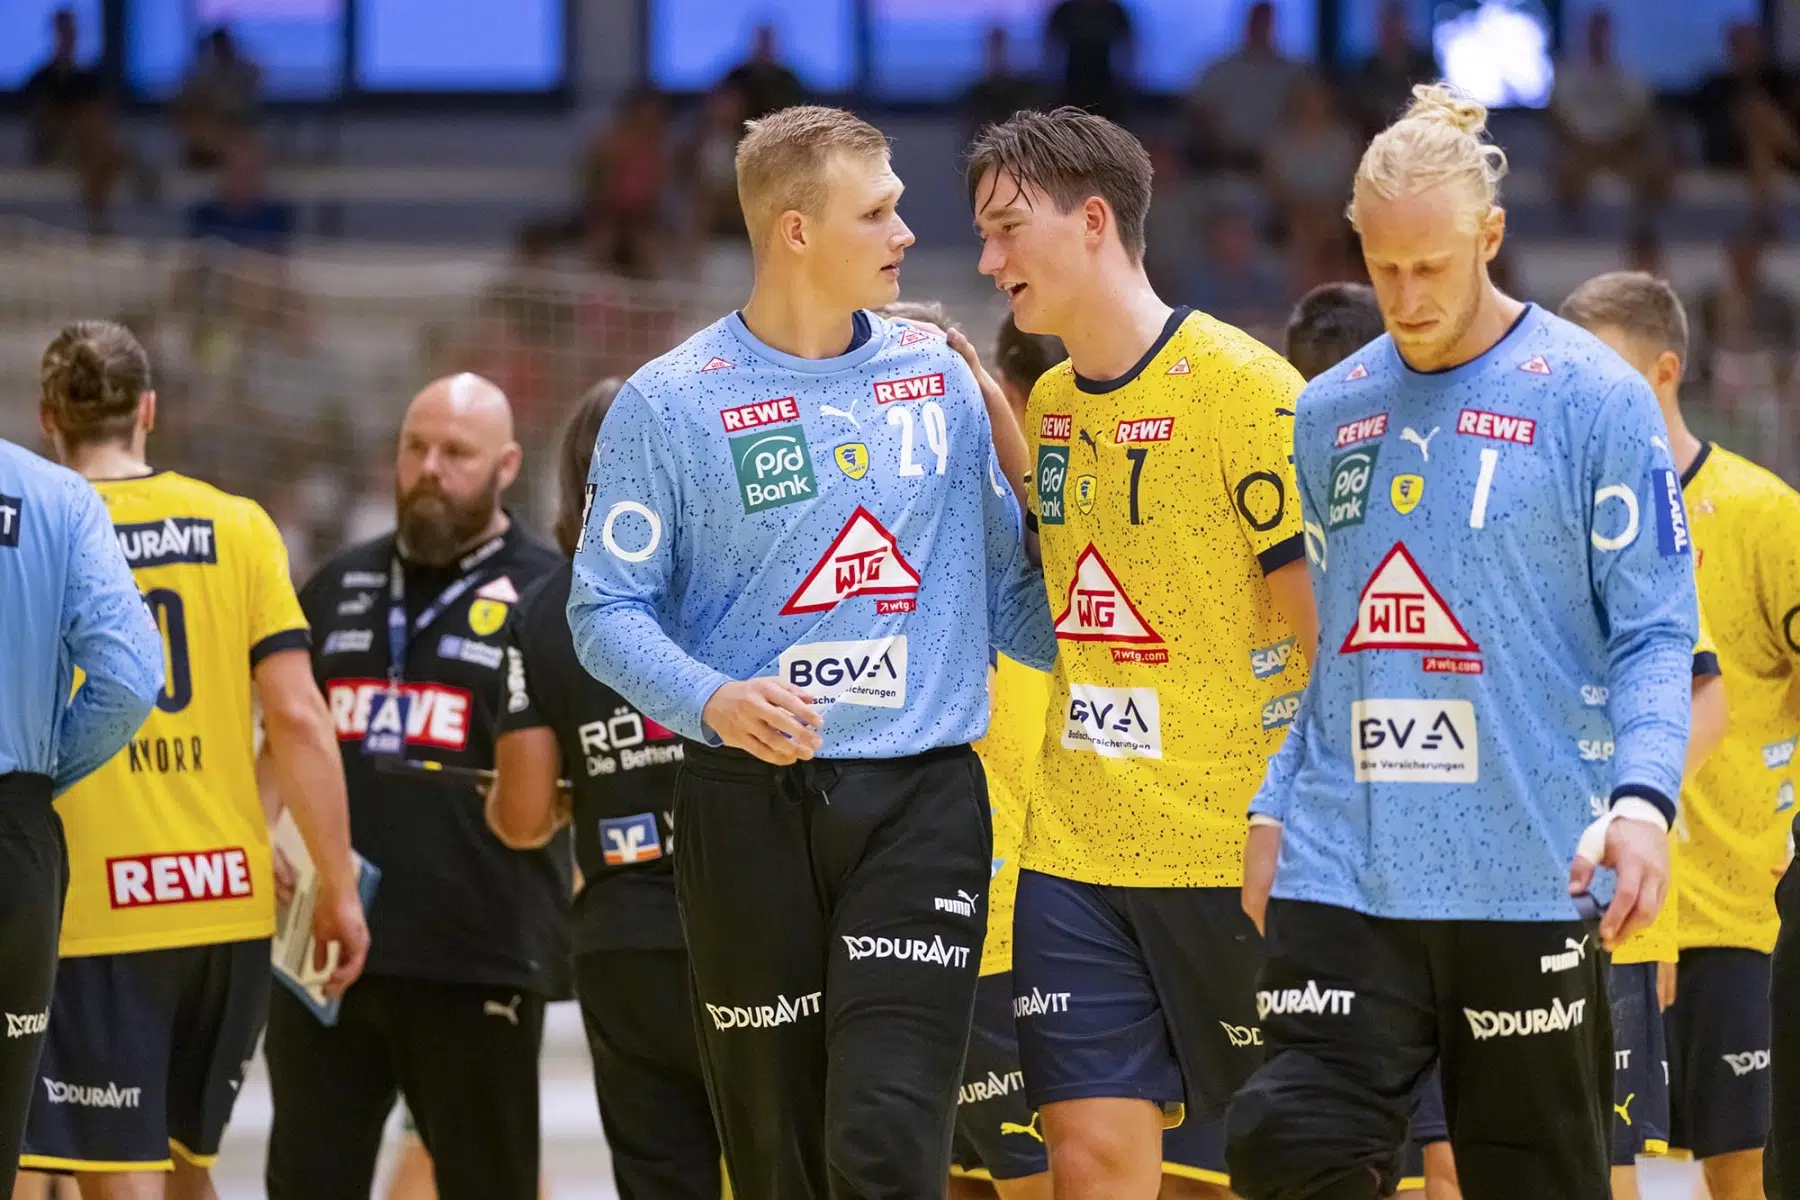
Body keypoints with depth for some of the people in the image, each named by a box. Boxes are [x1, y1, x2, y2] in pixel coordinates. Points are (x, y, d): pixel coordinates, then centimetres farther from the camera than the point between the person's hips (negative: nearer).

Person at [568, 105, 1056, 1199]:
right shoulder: (672, 403, -1)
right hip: (751, 810, -1)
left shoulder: (938, 379, 10)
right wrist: (714, 701, -19)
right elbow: (608, 612, -1)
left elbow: (1007, 588, 16)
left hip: (925, 795, 1)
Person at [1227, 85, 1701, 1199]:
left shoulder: (1594, 397, -3)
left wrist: (1643, 799, -20)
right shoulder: (1328, 413, 12)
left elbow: (1655, 634, -5)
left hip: (1530, 885, -4)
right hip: (1343, 877, 4)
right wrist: (1271, 809, 10)